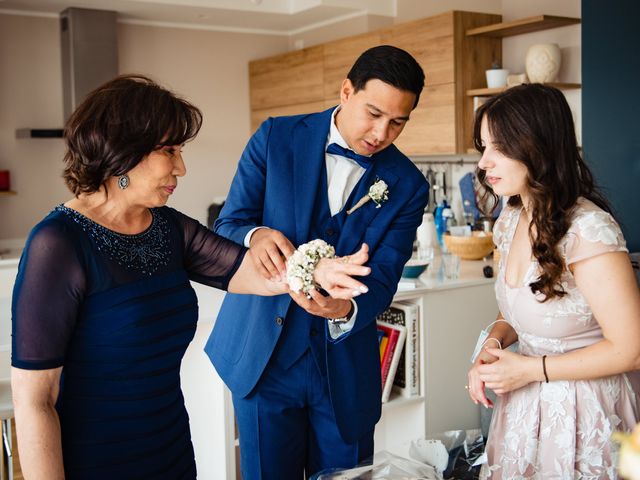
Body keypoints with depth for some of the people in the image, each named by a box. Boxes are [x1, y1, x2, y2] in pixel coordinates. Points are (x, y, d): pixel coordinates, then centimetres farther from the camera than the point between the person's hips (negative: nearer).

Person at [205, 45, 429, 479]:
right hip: (263, 355, 0)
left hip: (344, 367, 1)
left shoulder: (407, 186, -4)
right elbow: (226, 227, -5)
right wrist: (256, 236, -29)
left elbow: (382, 278, -7)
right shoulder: (276, 138, -5)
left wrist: (346, 309, -30)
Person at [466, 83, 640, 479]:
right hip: (525, 402, 7)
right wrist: (494, 344, -6)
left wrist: (531, 369, -18)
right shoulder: (512, 220, 1)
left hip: (582, 412, -7)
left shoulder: (587, 229, -25)